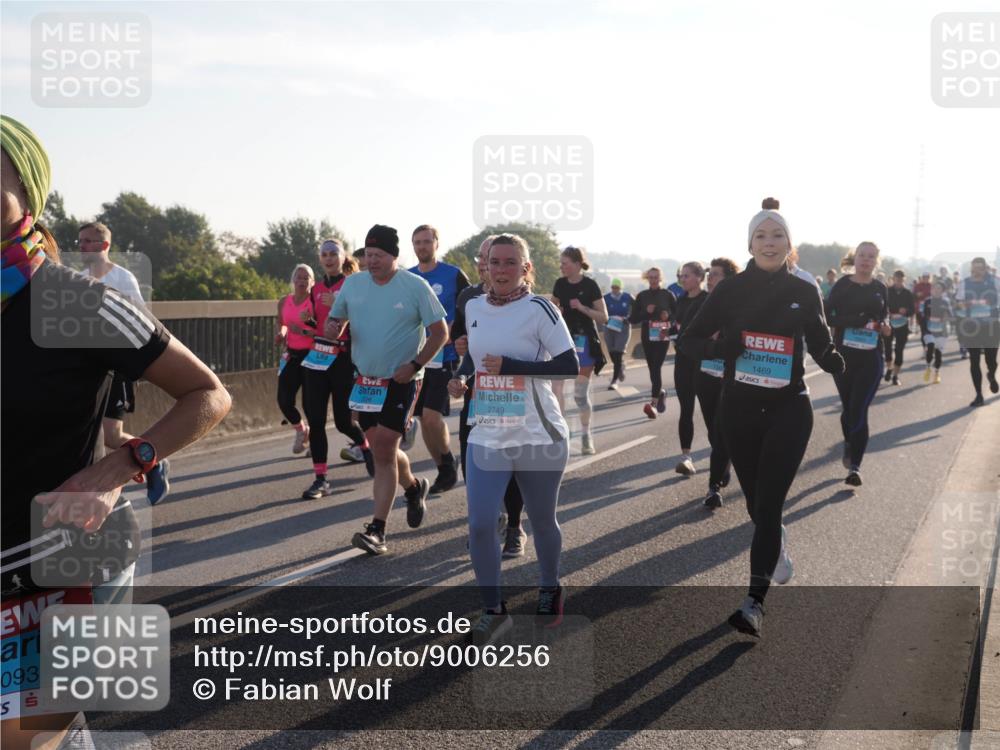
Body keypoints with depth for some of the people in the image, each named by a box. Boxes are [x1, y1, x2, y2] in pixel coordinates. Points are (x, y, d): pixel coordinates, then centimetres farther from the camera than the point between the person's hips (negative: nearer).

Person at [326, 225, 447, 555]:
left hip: (399, 381, -5)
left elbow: (440, 332, -5)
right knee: (382, 450, 13)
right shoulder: (353, 283, 4)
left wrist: (414, 365, -15)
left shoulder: (415, 286, -8)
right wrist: (331, 329, -12)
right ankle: (413, 487, 43)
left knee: (383, 450, -11)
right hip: (365, 380, 5)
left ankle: (377, 529, -7)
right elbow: (335, 321, 13)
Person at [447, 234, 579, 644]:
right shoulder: (473, 307, 6)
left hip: (538, 437, -4)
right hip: (487, 437, 4)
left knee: (542, 522, 12)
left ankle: (549, 588, 39)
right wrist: (461, 379, 6)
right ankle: (493, 610, 9)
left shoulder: (539, 309, -11)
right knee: (480, 525, -6)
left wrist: (509, 367, -21)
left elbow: (569, 367, -17)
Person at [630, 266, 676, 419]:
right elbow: (633, 319, 5)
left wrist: (668, 316, -15)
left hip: (662, 336, -3)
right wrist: (646, 312, -12)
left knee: (656, 367, -15)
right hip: (647, 336, 4)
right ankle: (660, 392, 37)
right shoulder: (642, 296, 5)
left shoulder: (667, 295, 0)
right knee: (652, 368, 11)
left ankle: (653, 403, -23)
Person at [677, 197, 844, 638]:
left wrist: (838, 363, -15)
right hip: (739, 409, 2)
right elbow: (687, 342, -2)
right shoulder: (730, 290, -4)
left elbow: (821, 346, 9)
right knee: (756, 503, 14)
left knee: (768, 503, -9)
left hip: (788, 410, -1)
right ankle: (778, 544, 48)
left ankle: (755, 604, -8)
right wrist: (716, 345, -24)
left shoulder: (804, 293, -2)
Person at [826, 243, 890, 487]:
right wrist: (854, 322, -21)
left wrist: (884, 327, -6)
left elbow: (884, 317, 16)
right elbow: (829, 318, -6)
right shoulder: (842, 285, -2)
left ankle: (855, 465, -10)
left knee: (859, 410, -10)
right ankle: (849, 446, 42)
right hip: (843, 355, 1)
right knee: (848, 408, 15)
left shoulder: (880, 289, 4)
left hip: (870, 358, -1)